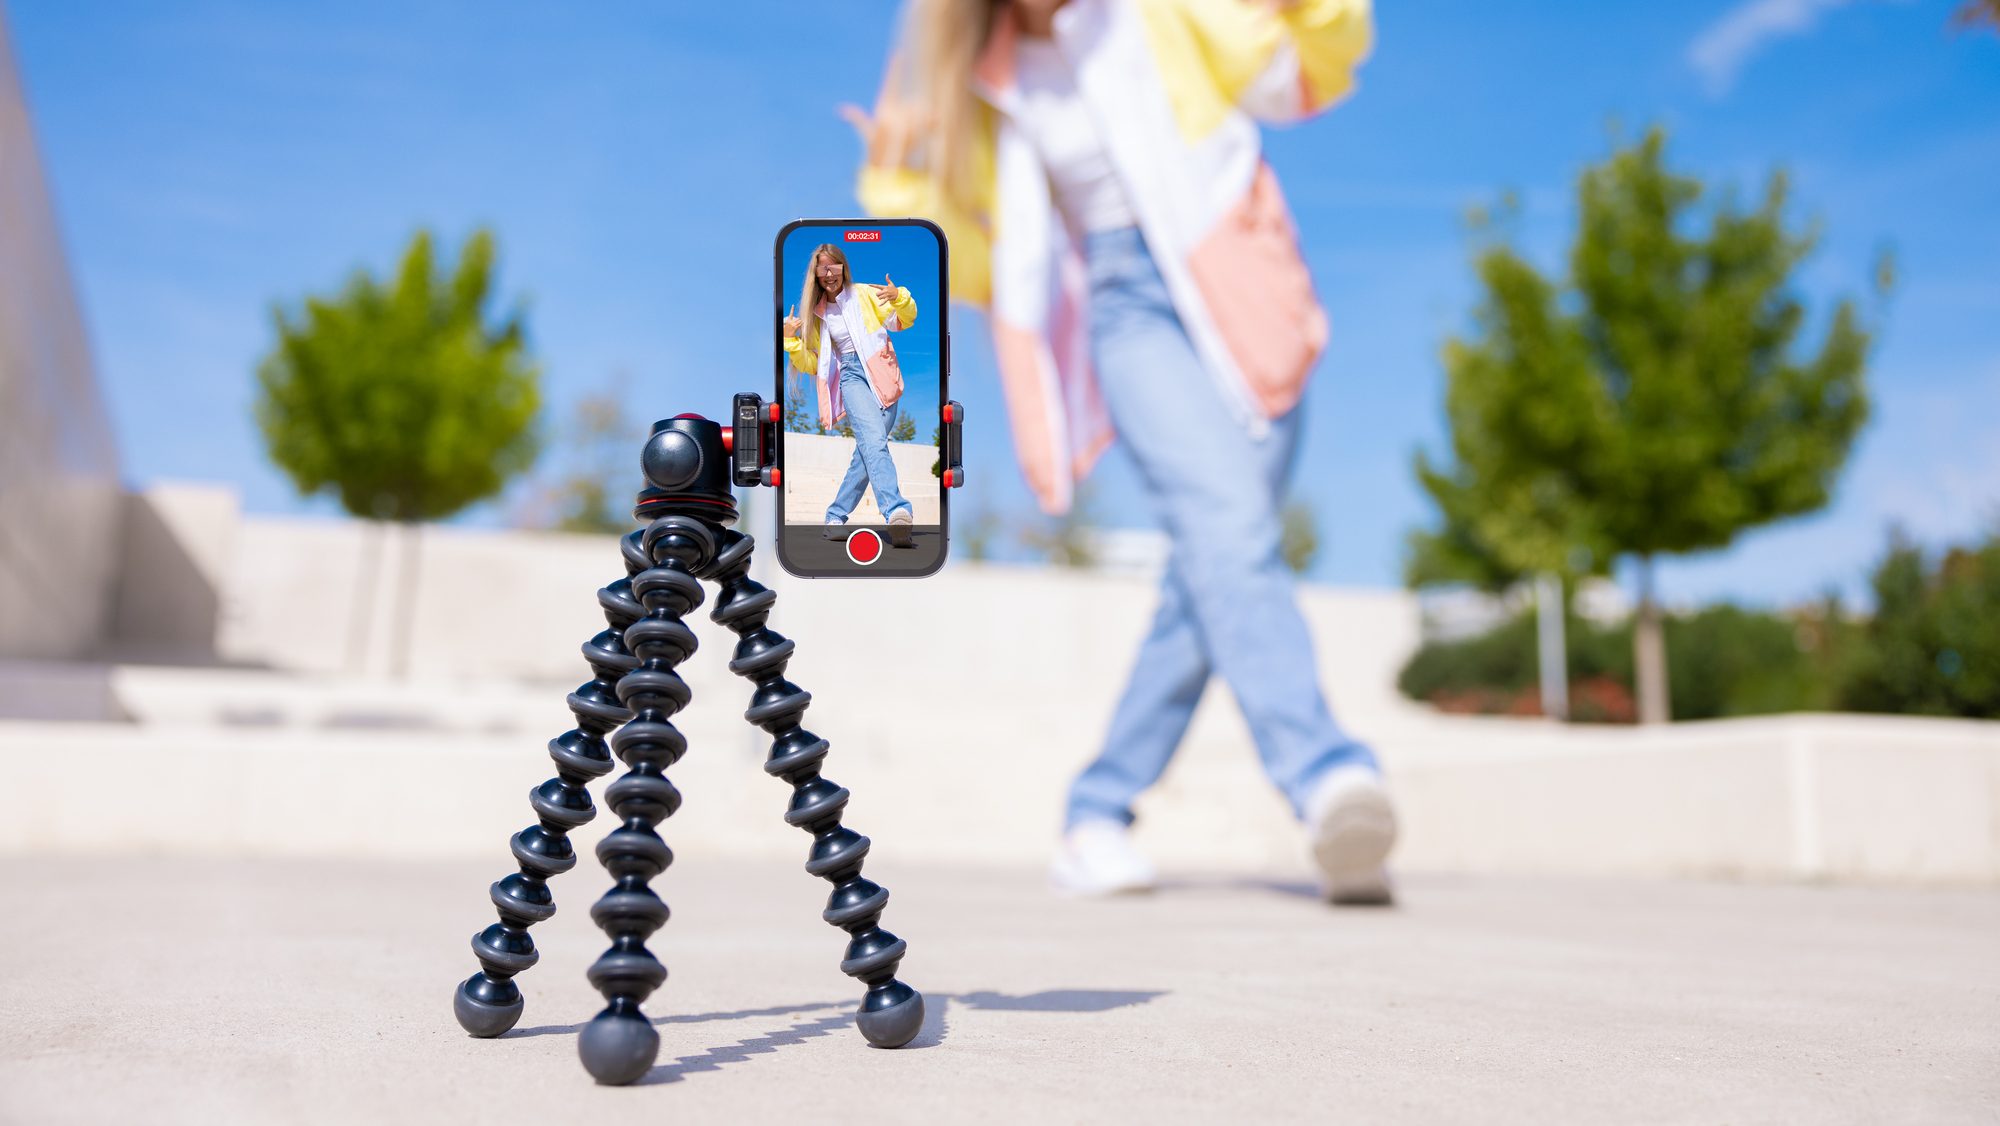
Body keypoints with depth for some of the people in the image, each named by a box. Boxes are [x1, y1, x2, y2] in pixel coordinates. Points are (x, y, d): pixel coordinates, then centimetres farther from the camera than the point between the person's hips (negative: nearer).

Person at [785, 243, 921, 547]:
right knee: (874, 440, -26)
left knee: (868, 450, -4)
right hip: (852, 377, -1)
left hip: (882, 377, 1)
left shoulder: (865, 295, 11)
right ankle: (897, 512, -46)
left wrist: (900, 298, -12)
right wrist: (791, 340, 1)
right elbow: (810, 364, 18)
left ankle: (836, 516, 13)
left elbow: (903, 322, 8)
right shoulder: (816, 314, 16)